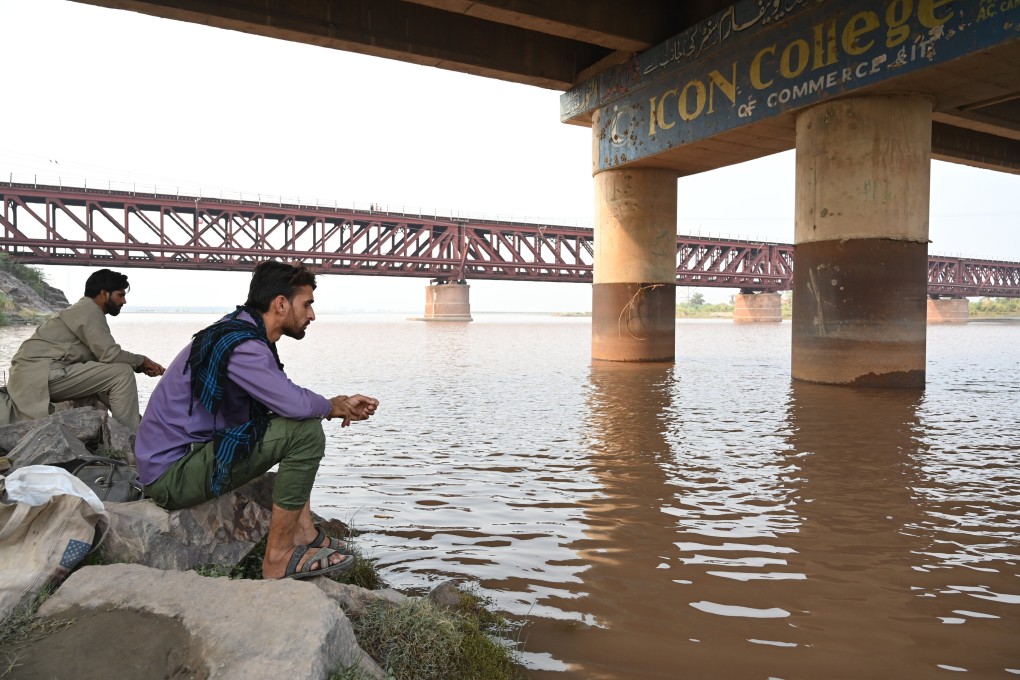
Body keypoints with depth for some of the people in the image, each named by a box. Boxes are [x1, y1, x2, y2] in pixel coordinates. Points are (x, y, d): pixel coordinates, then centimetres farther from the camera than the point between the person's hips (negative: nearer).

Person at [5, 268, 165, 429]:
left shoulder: (85, 310, 20)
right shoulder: (89, 309, -10)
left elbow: (102, 355, 16)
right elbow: (109, 354, -18)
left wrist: (139, 366, 8)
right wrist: (141, 361, -3)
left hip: (41, 374, 10)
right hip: (40, 374, -10)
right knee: (122, 374, -16)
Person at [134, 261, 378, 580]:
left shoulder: (242, 333, 10)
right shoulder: (239, 343, -22)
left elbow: (286, 401, 14)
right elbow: (294, 404, -31)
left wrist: (343, 406, 3)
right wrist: (332, 406, -9)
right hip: (172, 474, -11)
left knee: (301, 422, 17)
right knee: (306, 431, -22)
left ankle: (302, 530, 11)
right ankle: (279, 557, -12)